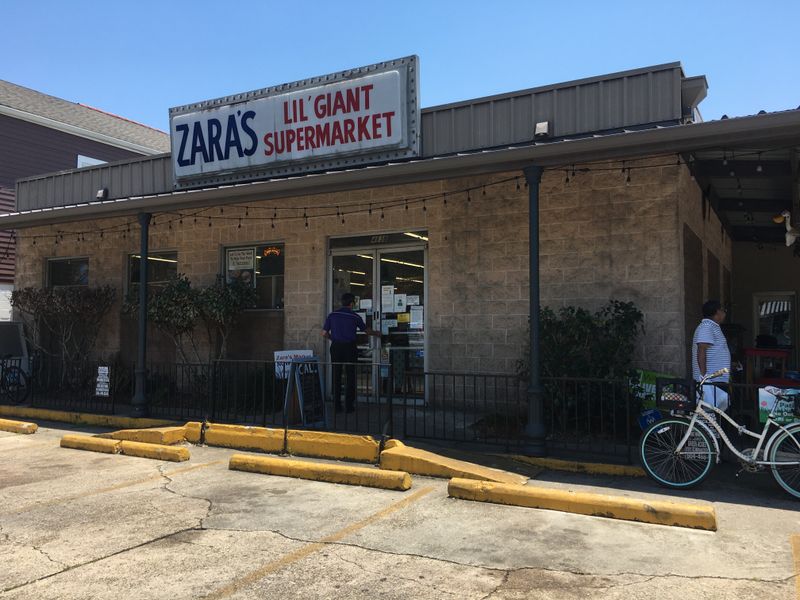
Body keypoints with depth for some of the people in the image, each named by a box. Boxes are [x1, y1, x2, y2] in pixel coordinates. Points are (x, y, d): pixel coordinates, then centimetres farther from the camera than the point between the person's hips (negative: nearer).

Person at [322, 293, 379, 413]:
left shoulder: (332, 315, 1)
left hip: (336, 347, 2)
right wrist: (376, 333, 30)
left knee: (336, 376, 9)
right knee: (350, 377, 5)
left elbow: (324, 333, 2)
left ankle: (337, 405, 11)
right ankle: (349, 406, 5)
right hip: (350, 348, -2)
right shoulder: (355, 317, -3)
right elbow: (367, 331, 10)